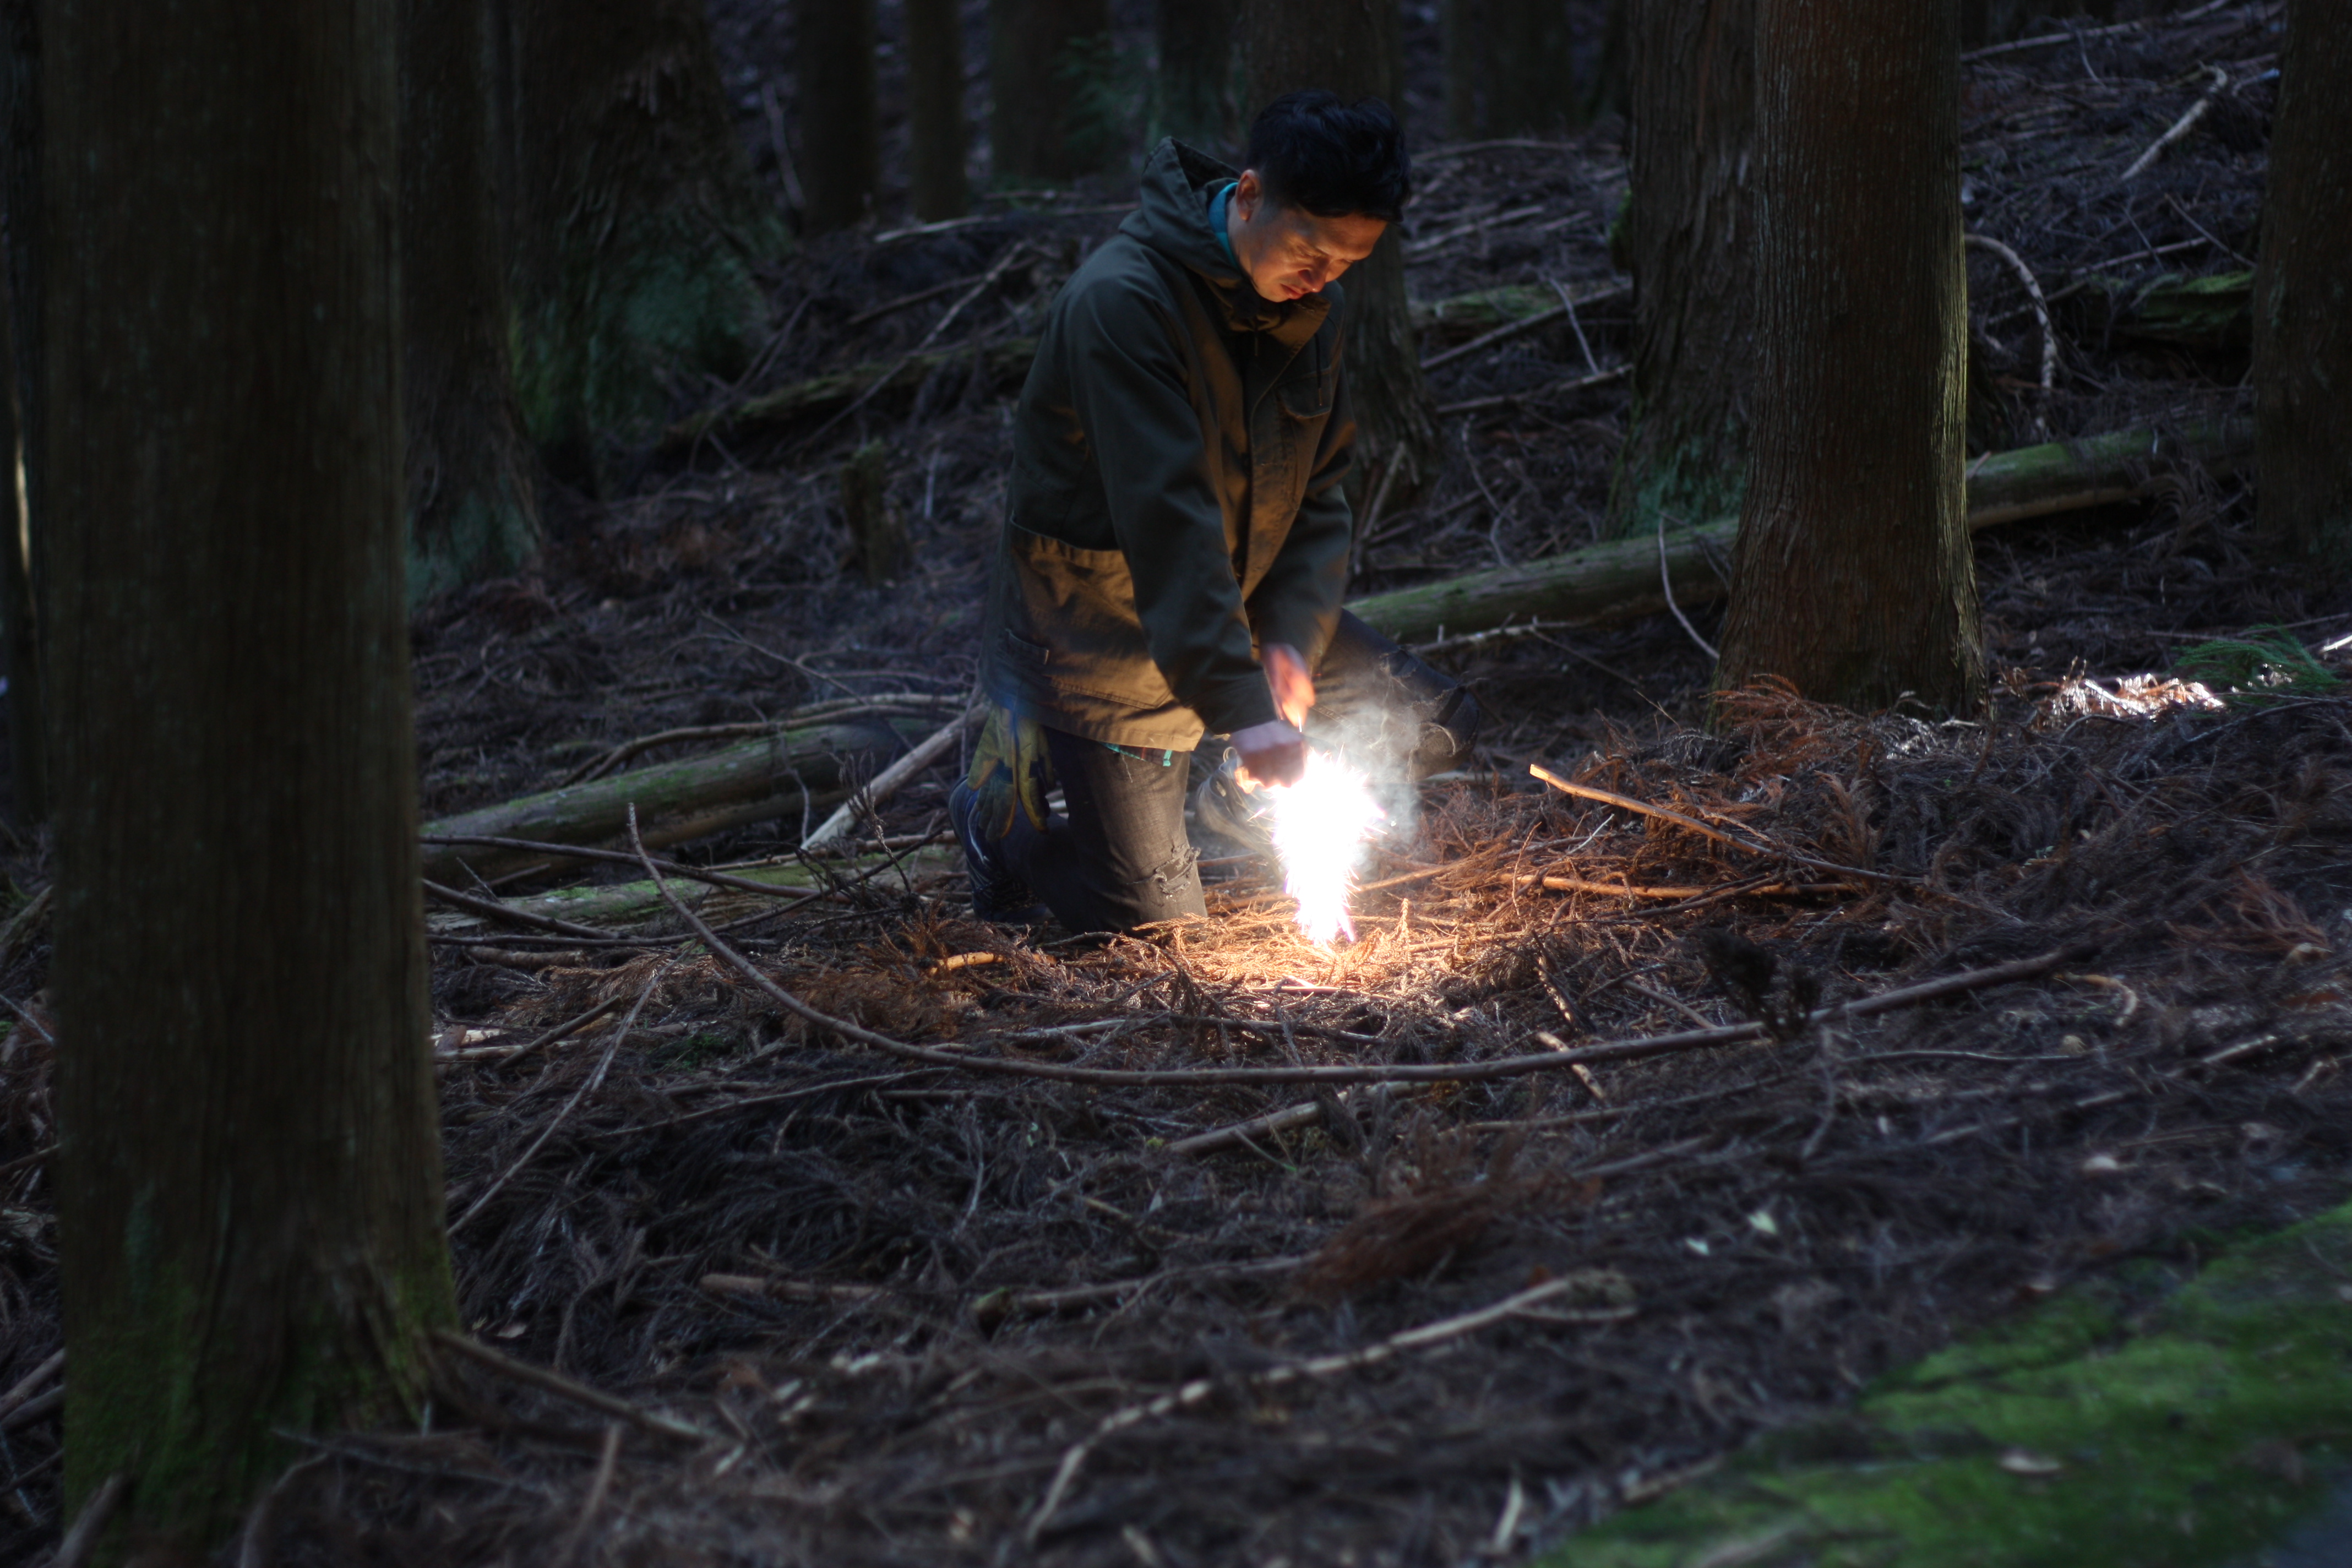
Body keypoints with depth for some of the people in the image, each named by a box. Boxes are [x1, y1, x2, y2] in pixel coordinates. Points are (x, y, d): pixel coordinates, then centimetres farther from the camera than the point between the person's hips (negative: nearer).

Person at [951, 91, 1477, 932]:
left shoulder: (1309, 308, -3)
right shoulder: (1121, 301, -30)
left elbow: (1319, 495, 1)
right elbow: (1165, 517, -36)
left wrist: (1293, 639, -16)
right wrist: (1241, 706, -41)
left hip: (1240, 607, 7)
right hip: (1099, 636, -7)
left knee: (1437, 721, 3)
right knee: (1153, 919, -5)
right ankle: (1001, 804, 22)